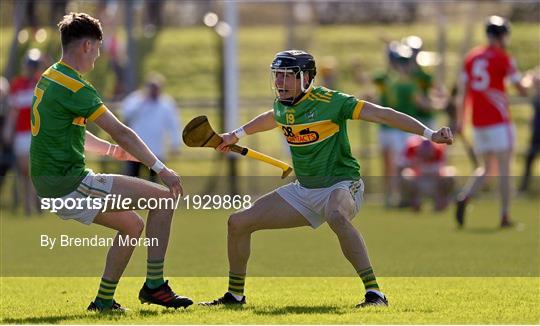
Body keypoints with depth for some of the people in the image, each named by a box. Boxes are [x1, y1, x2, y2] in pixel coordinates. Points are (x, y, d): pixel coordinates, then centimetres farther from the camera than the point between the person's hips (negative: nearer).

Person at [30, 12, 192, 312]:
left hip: (50, 187, 10)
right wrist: (160, 169, -13)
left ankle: (104, 300, 17)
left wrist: (111, 150, 15)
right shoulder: (73, 86, -16)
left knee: (133, 225, 21)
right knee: (164, 197, -6)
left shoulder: (49, 79, 14)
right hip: (69, 184, -10)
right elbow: (121, 132, -17)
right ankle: (154, 284, -5)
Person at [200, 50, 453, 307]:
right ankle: (235, 295, 21)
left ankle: (374, 293, -44)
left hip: (341, 184, -8)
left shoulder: (329, 101, -18)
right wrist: (236, 135, 44)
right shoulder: (281, 105, 3)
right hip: (304, 190, 8)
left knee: (335, 216, -44)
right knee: (238, 222, 2)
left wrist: (430, 134, -28)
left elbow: (382, 114, -21)